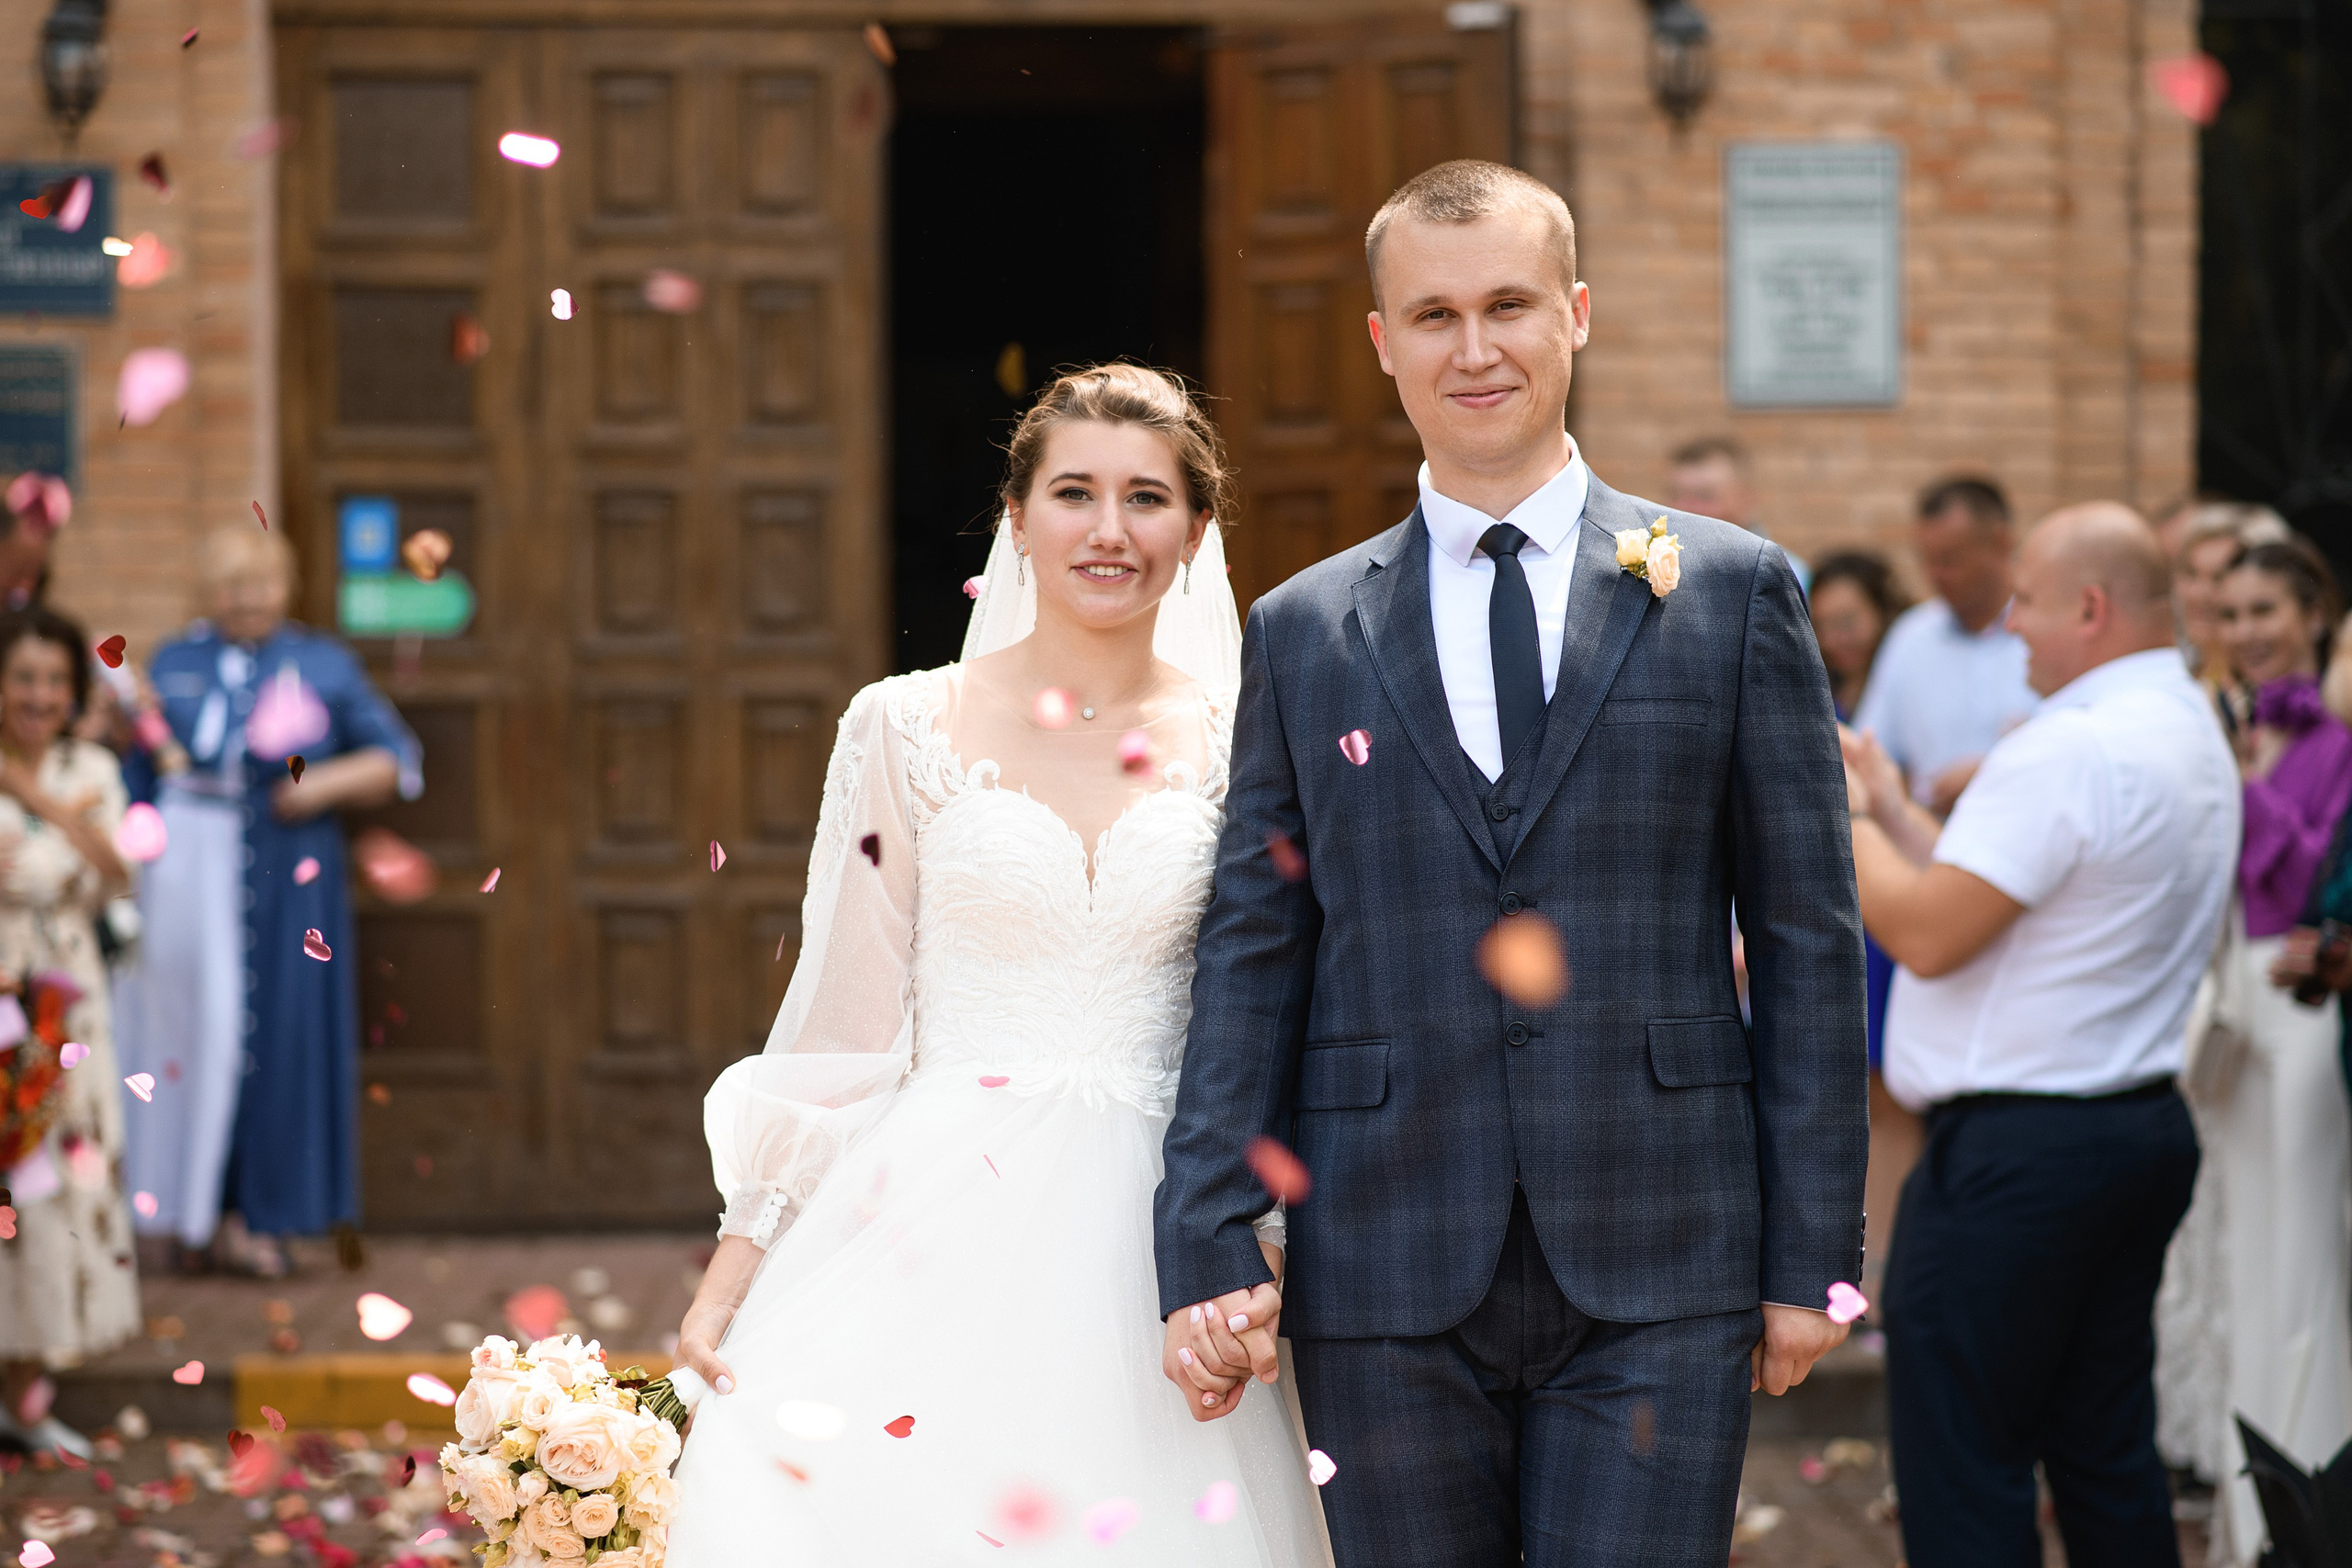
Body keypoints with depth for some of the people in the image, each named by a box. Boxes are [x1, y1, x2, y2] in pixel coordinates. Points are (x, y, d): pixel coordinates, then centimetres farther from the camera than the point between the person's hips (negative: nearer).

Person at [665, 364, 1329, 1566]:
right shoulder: (907, 729, 3)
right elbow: (838, 1016, 5)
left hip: (1154, 1243, 1)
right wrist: (733, 1268, 1)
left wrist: (1269, 1245, -4)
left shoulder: (1239, 746, 5)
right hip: (940, 1229, -1)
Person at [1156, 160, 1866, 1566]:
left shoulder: (1732, 593, 6)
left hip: (1658, 1278, -1)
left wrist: (1815, 1254, 0)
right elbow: (1252, 956, 8)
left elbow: (1807, 937, 4)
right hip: (1387, 1289, 2)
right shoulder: (1300, 635, 10)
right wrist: (1211, 1246, -2)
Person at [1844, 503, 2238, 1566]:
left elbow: (1928, 934, -20)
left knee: (1958, 1476, -4)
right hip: (2144, 1124, 10)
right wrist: (1889, 805, 16)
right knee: (2106, 1451, 15)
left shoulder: (2068, 751, -19)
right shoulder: (2193, 735, 14)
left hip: (2021, 1151, -10)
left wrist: (1840, 813, -6)